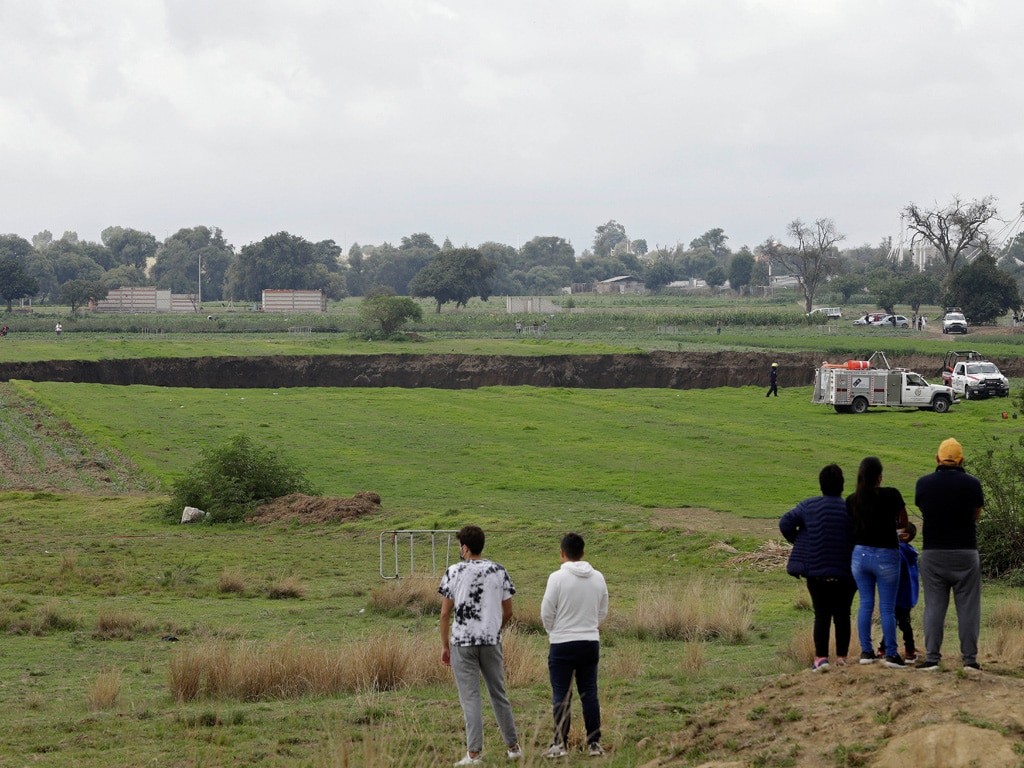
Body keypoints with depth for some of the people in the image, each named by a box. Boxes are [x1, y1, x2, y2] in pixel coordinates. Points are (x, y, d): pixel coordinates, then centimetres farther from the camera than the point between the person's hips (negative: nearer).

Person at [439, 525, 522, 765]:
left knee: (470, 697, -2)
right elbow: (508, 612, 6)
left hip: (462, 642, -3)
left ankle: (474, 753, -6)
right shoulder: (499, 571, 4)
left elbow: (445, 613, -5)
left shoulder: (454, 572, -5)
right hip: (492, 641, 3)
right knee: (498, 693, 14)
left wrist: (445, 645, 3)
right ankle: (513, 747, 20)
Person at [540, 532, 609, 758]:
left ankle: (560, 744, -1)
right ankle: (594, 743, 9)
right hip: (591, 642, 4)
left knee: (561, 695, 1)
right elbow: (603, 611, 11)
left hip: (563, 644, -4)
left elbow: (547, 612, -8)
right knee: (589, 693, 9)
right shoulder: (598, 578, 2)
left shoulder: (558, 577, -13)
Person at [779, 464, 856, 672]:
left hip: (816, 571, 1)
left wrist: (799, 542, 9)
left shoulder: (809, 506, -2)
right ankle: (841, 656, 16)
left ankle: (821, 657, -3)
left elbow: (785, 523, -5)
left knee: (821, 615, 6)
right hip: (844, 574, -1)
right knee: (842, 615, 13)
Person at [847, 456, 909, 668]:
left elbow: (852, 526, 0)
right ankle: (891, 654, 3)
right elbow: (903, 523, 2)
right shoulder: (891, 495, -11)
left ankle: (866, 651, 13)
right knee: (887, 608, 2)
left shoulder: (852, 500, -2)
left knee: (865, 604, 11)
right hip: (885, 555, -3)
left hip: (861, 554, 3)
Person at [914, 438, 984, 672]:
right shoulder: (972, 484, -5)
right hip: (965, 553, -1)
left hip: (932, 554, 1)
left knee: (934, 606, 5)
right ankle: (969, 659, 1)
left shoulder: (924, 483, -3)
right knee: (968, 607, 3)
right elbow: (977, 514, 10)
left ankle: (932, 658, 0)